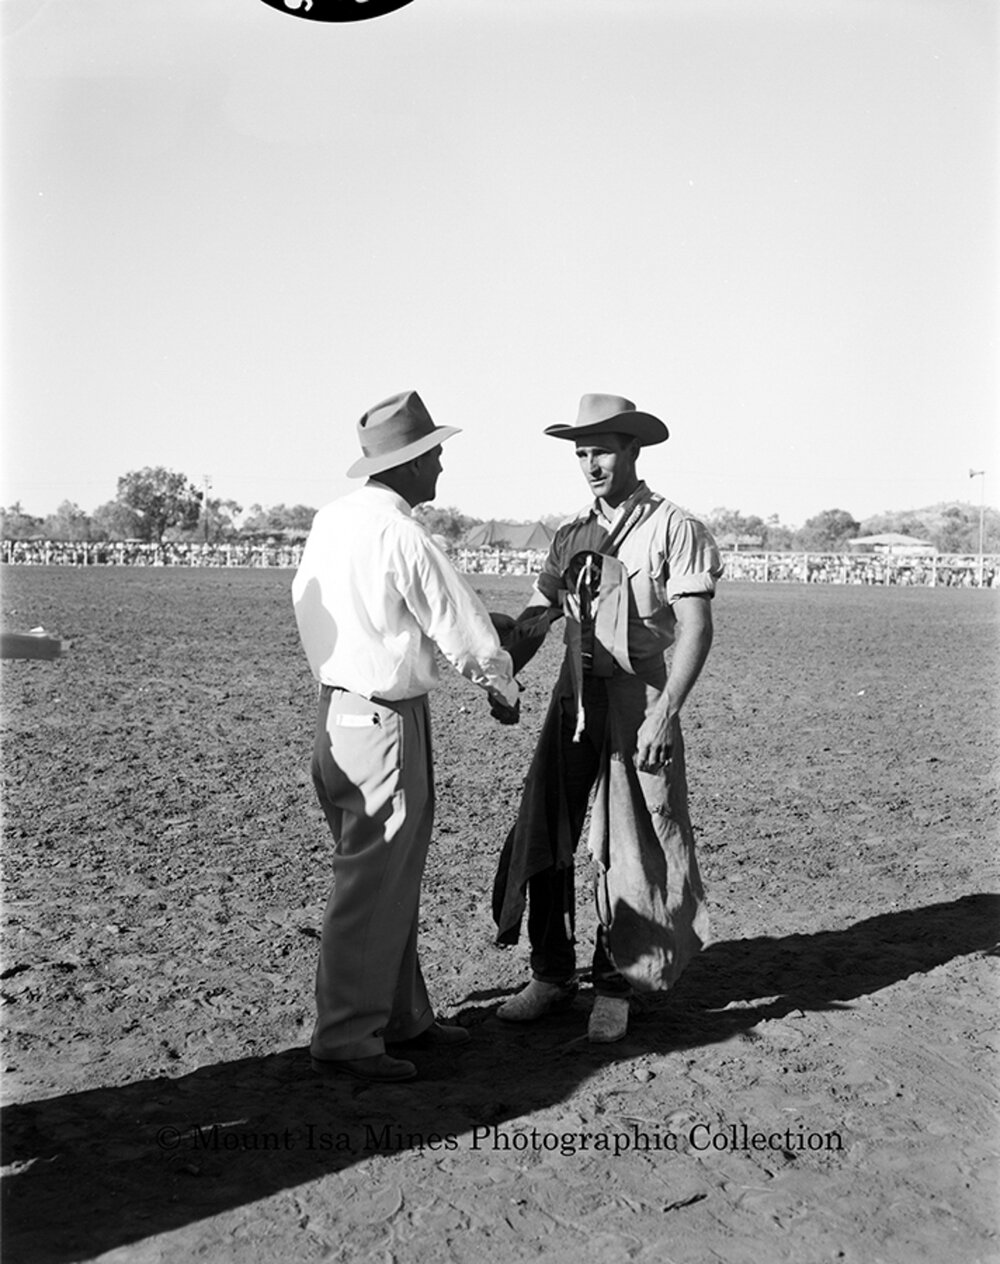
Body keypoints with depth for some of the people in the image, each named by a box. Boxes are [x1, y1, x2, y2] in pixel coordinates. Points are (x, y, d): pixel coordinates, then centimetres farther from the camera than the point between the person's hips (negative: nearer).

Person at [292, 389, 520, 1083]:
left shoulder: (331, 520, 6)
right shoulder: (402, 537, -19)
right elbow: (468, 633, -13)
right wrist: (505, 690, 8)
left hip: (337, 707, 9)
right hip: (386, 721, -9)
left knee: (394, 877, 17)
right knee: (372, 885, 0)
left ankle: (402, 1015, 28)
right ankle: (344, 1038, 10)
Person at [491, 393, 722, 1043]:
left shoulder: (674, 528, -5)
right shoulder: (573, 532, 12)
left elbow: (696, 629, -12)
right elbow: (535, 618, 12)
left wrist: (666, 713, -20)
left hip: (640, 703, -5)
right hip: (576, 698, 6)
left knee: (630, 847, 2)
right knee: (543, 834, 6)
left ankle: (616, 984, 17)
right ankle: (552, 974, 21)